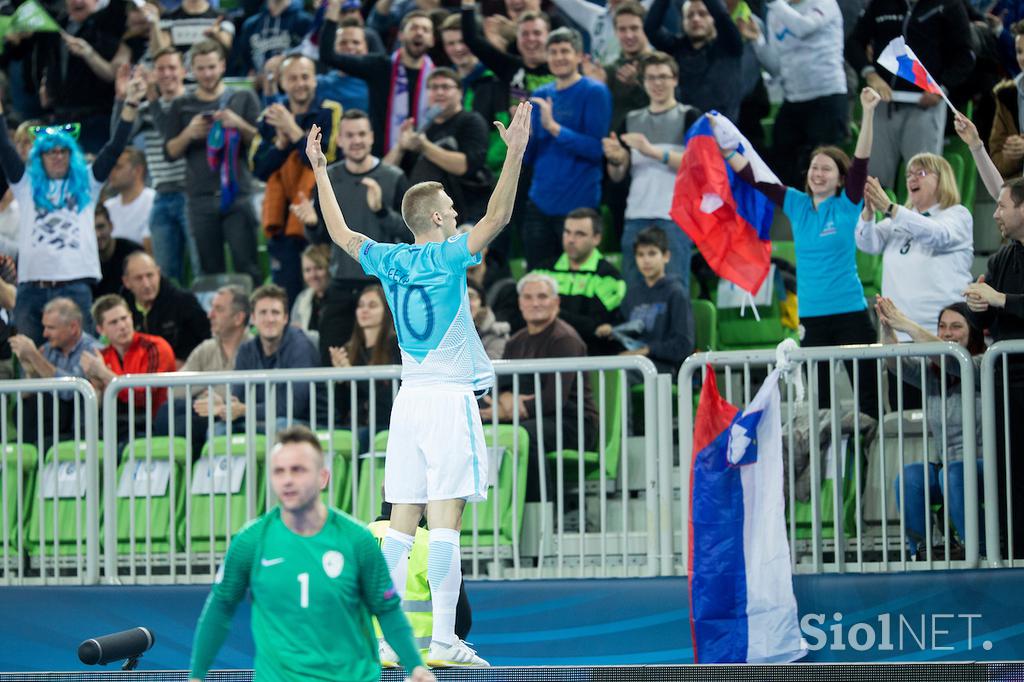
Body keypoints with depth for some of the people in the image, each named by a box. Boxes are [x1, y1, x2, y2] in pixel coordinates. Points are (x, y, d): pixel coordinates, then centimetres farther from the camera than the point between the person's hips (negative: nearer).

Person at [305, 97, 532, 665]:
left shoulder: (389, 262, 8)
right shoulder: (447, 257, -7)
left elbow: (340, 233, 23)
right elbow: (497, 218, -19)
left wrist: (319, 171, 31)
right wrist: (515, 153, -22)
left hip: (409, 399, 6)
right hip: (449, 399, -6)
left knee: (401, 523, 6)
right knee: (445, 522, -9)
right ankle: (443, 640, -13)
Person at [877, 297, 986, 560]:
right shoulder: (933, 375, 13)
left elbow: (952, 358, -24)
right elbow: (899, 365, -4)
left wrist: (908, 326, -28)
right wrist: (887, 330, -22)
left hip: (983, 467, -5)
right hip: (943, 465, 5)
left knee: (952, 473, -36)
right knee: (908, 478, -26)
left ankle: (980, 552, -23)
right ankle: (919, 554, -20)